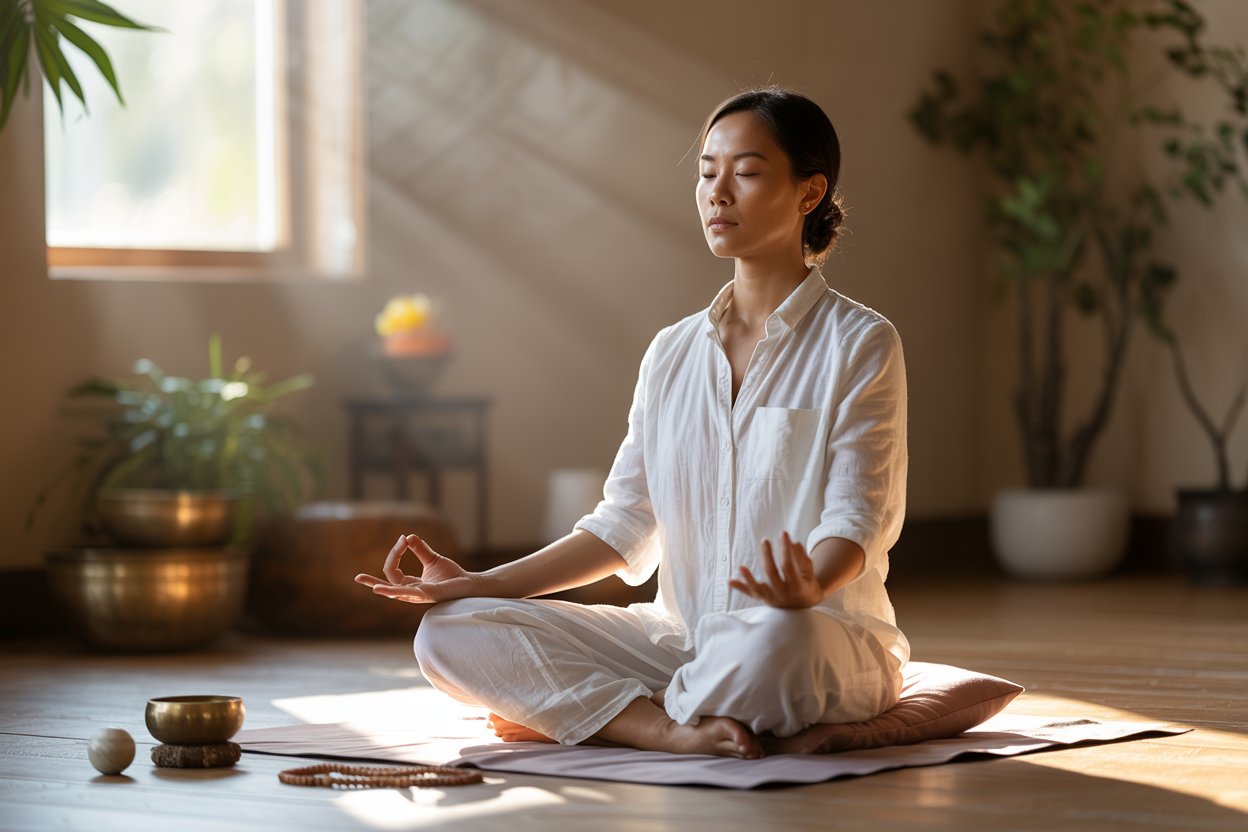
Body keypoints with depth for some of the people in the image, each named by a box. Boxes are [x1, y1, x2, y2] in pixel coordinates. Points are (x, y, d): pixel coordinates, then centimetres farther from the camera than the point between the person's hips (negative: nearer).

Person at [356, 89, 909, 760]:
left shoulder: (860, 344, -2)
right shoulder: (672, 353, 15)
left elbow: (857, 518, -11)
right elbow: (625, 526, 12)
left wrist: (809, 589, -35)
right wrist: (477, 584, 2)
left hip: (828, 637, -5)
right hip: (683, 637, 5)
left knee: (771, 643, -44)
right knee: (451, 635, -13)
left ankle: (570, 717, -17)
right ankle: (680, 731, -24)